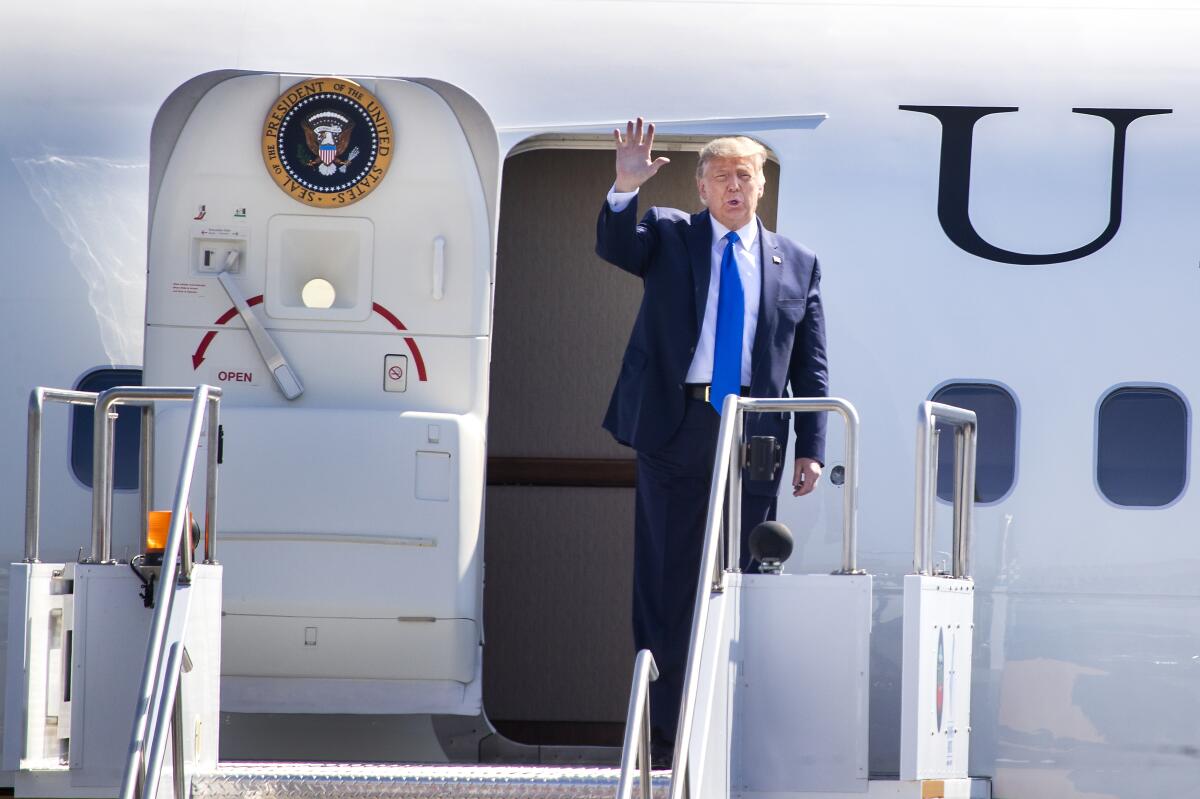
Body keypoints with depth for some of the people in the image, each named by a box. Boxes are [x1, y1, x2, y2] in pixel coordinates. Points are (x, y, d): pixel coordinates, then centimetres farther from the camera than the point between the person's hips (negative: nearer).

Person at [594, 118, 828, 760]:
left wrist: (810, 448, 3)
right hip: (676, 429, -1)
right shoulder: (668, 235, 9)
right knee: (666, 581, 0)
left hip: (752, 440, 1)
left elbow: (810, 366, 11)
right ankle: (663, 727, 5)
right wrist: (626, 187, -30)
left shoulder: (796, 265, 11)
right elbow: (613, 246, -11)